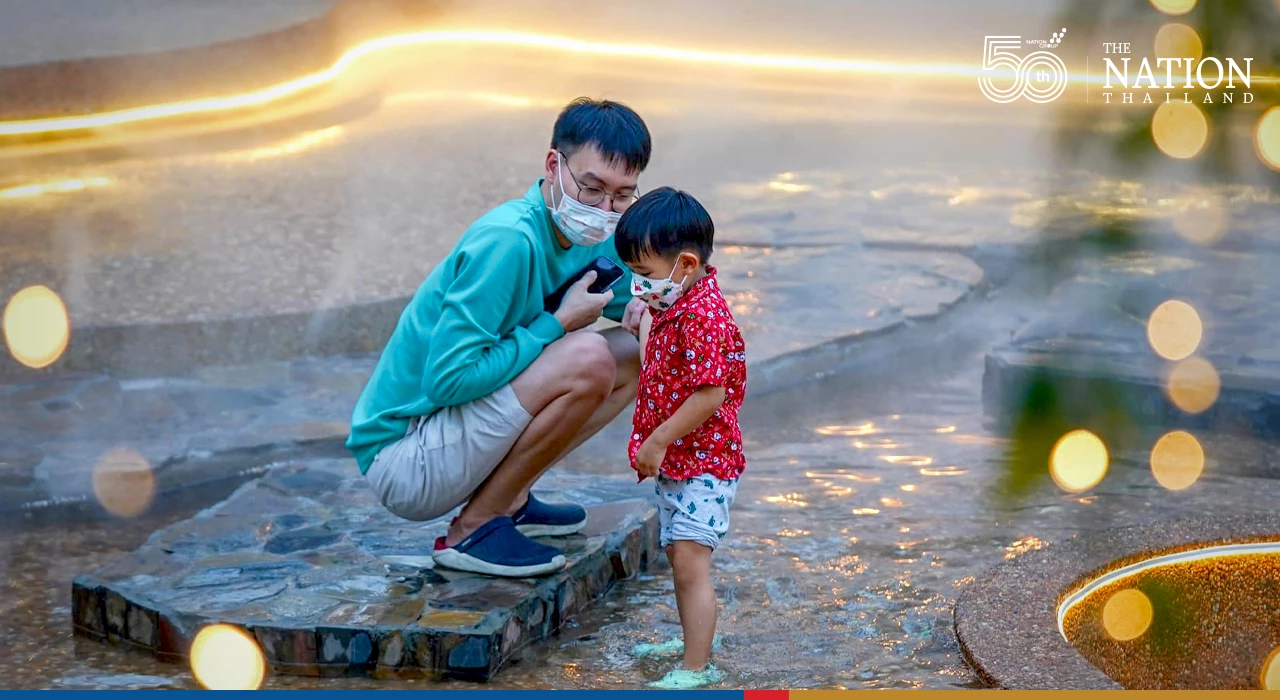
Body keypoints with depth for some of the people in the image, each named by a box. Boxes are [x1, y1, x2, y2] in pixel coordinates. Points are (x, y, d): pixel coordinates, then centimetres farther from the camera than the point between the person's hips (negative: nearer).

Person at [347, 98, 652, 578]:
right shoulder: (508, 241, -24)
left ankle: (509, 500, 9)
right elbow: (447, 379, -28)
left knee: (633, 355, 8)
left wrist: (645, 306, -4)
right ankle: (473, 529, -13)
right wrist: (557, 325, -21)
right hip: (402, 460, -9)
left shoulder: (587, 235, 3)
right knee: (590, 357, -27)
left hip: (456, 434, 9)